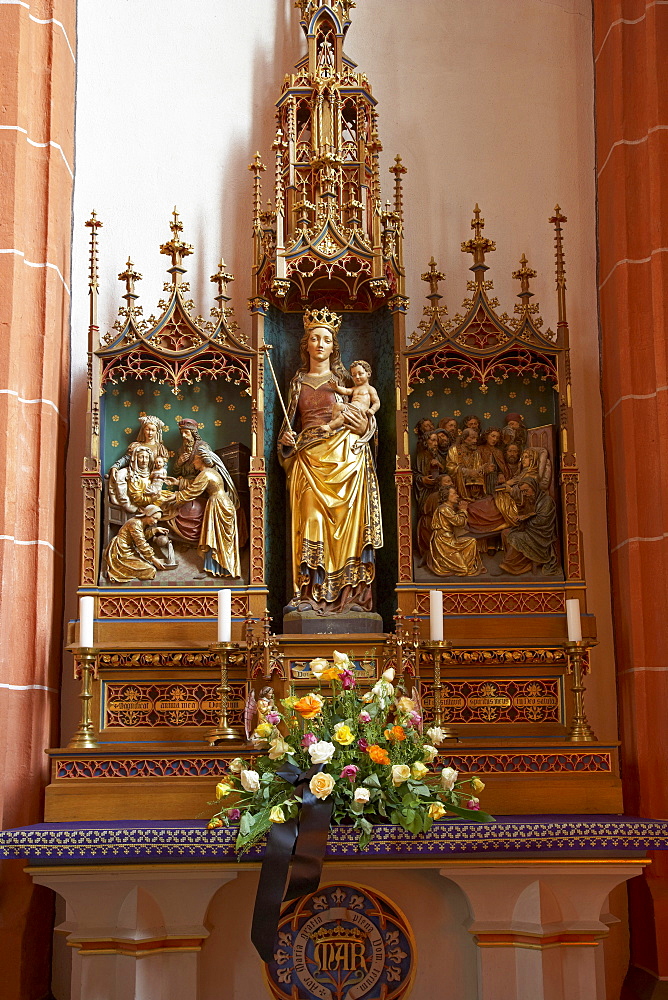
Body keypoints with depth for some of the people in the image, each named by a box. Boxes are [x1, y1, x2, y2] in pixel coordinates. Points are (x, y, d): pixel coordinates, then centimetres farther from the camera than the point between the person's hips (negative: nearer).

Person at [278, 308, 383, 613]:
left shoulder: (343, 379, 10)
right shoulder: (298, 381, 17)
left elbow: (365, 415, 10)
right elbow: (290, 422, 21)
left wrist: (362, 427, -12)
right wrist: (286, 438, 1)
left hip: (342, 458, -2)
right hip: (308, 459, 2)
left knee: (344, 523, -9)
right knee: (311, 522, -8)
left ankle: (347, 593, -7)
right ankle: (311, 593, -8)